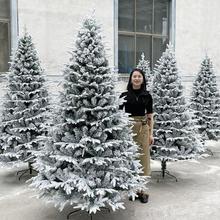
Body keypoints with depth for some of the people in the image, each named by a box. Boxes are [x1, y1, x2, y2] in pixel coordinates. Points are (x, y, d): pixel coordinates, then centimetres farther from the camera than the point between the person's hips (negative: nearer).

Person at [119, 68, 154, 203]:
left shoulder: (147, 96, 6)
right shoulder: (125, 95, 1)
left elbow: (150, 116, 8)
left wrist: (151, 133, 4)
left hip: (143, 129, 1)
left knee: (143, 158, 2)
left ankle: (142, 190, 12)